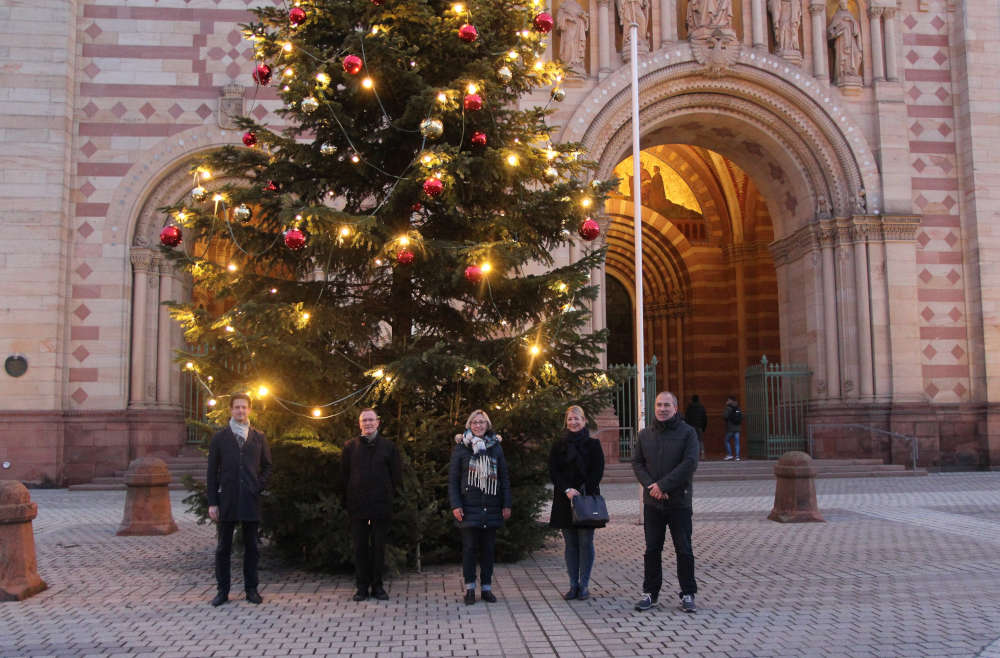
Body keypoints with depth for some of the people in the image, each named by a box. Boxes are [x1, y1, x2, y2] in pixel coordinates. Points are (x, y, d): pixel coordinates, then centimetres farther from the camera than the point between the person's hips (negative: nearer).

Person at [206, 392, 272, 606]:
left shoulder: (258, 438, 10)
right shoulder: (220, 438, 5)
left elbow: (267, 466, 15)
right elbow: (212, 471, 2)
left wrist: (260, 485, -2)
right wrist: (212, 502, -3)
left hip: (251, 500, 1)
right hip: (227, 499, -1)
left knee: (252, 546, 6)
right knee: (224, 547, 5)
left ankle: (251, 589, 16)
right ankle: (222, 590, 13)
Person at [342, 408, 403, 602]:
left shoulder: (388, 446, 5)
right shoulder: (350, 447, 6)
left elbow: (396, 476, 7)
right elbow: (344, 475, 8)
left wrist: (389, 496, 2)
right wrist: (347, 501, 3)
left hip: (381, 506, 0)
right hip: (357, 507, 1)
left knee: (379, 547, 5)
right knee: (360, 547, 5)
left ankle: (377, 586, 15)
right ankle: (362, 587, 13)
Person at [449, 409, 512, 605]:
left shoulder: (496, 447, 9)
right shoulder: (461, 448, 1)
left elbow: (504, 477, 11)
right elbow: (452, 479, 1)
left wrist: (506, 504, 5)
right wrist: (455, 505, -8)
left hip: (491, 506, 2)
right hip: (469, 507, -2)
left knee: (489, 547, 6)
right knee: (470, 547, -1)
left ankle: (487, 587, 15)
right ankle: (470, 587, 10)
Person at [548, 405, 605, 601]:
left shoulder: (593, 445, 3)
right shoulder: (558, 446, 9)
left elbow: (598, 471, -3)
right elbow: (553, 471, 2)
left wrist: (582, 493, -13)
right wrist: (567, 490, -13)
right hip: (565, 500, 2)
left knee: (585, 542, -2)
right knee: (571, 544, 5)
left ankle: (584, 585, 5)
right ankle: (573, 585, 11)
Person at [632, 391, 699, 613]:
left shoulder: (688, 432, -2)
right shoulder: (645, 435, 10)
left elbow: (690, 463, -12)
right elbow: (637, 463, 7)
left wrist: (663, 485, -16)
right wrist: (650, 485, -11)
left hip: (679, 501, -3)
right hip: (652, 503, 3)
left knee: (684, 549, 3)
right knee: (652, 549, 8)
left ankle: (687, 594, 14)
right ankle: (650, 593, 18)